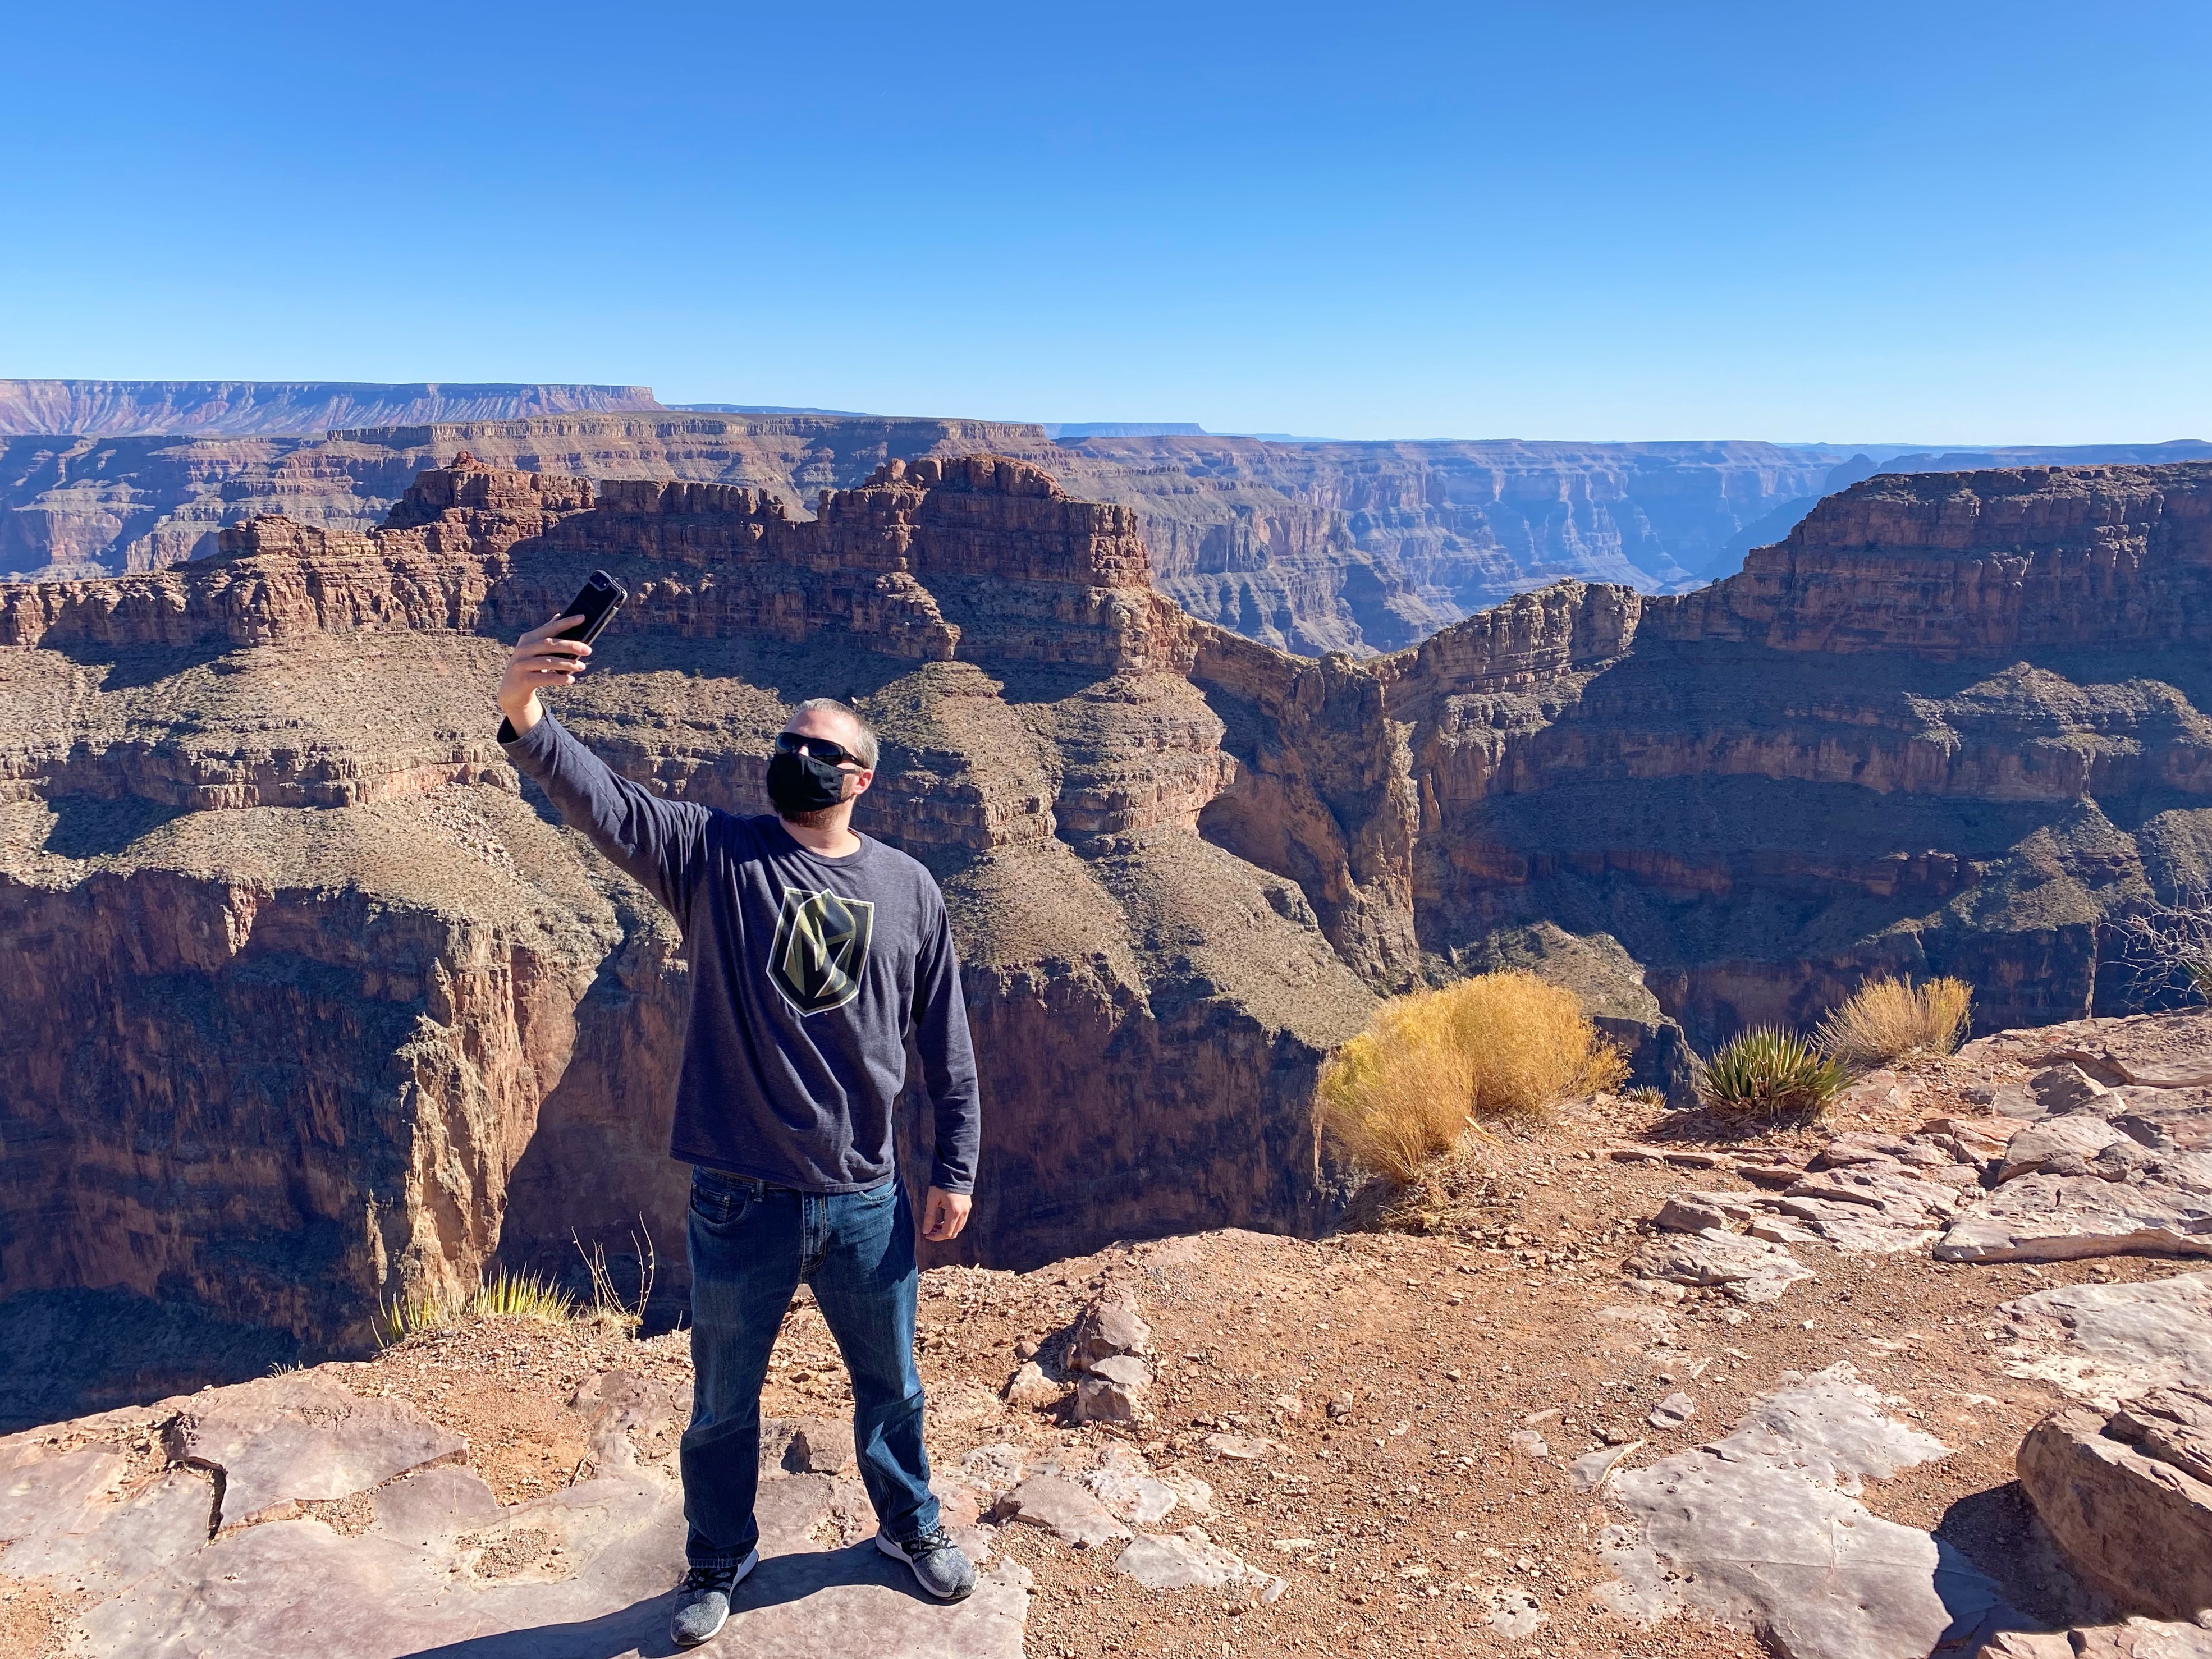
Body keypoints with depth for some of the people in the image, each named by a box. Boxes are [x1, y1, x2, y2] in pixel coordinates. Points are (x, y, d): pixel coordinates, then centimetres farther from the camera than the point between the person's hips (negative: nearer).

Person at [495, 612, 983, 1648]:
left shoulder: (908, 889, -2)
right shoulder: (714, 853, -7)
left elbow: (946, 1044, 4)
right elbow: (601, 802, -25)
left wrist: (956, 1170, 5)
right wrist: (524, 718, -43)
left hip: (867, 1203, 2)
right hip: (741, 1204, -1)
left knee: (891, 1388, 22)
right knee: (723, 1405, 19)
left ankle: (910, 1527, 50)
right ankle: (719, 1562, 46)